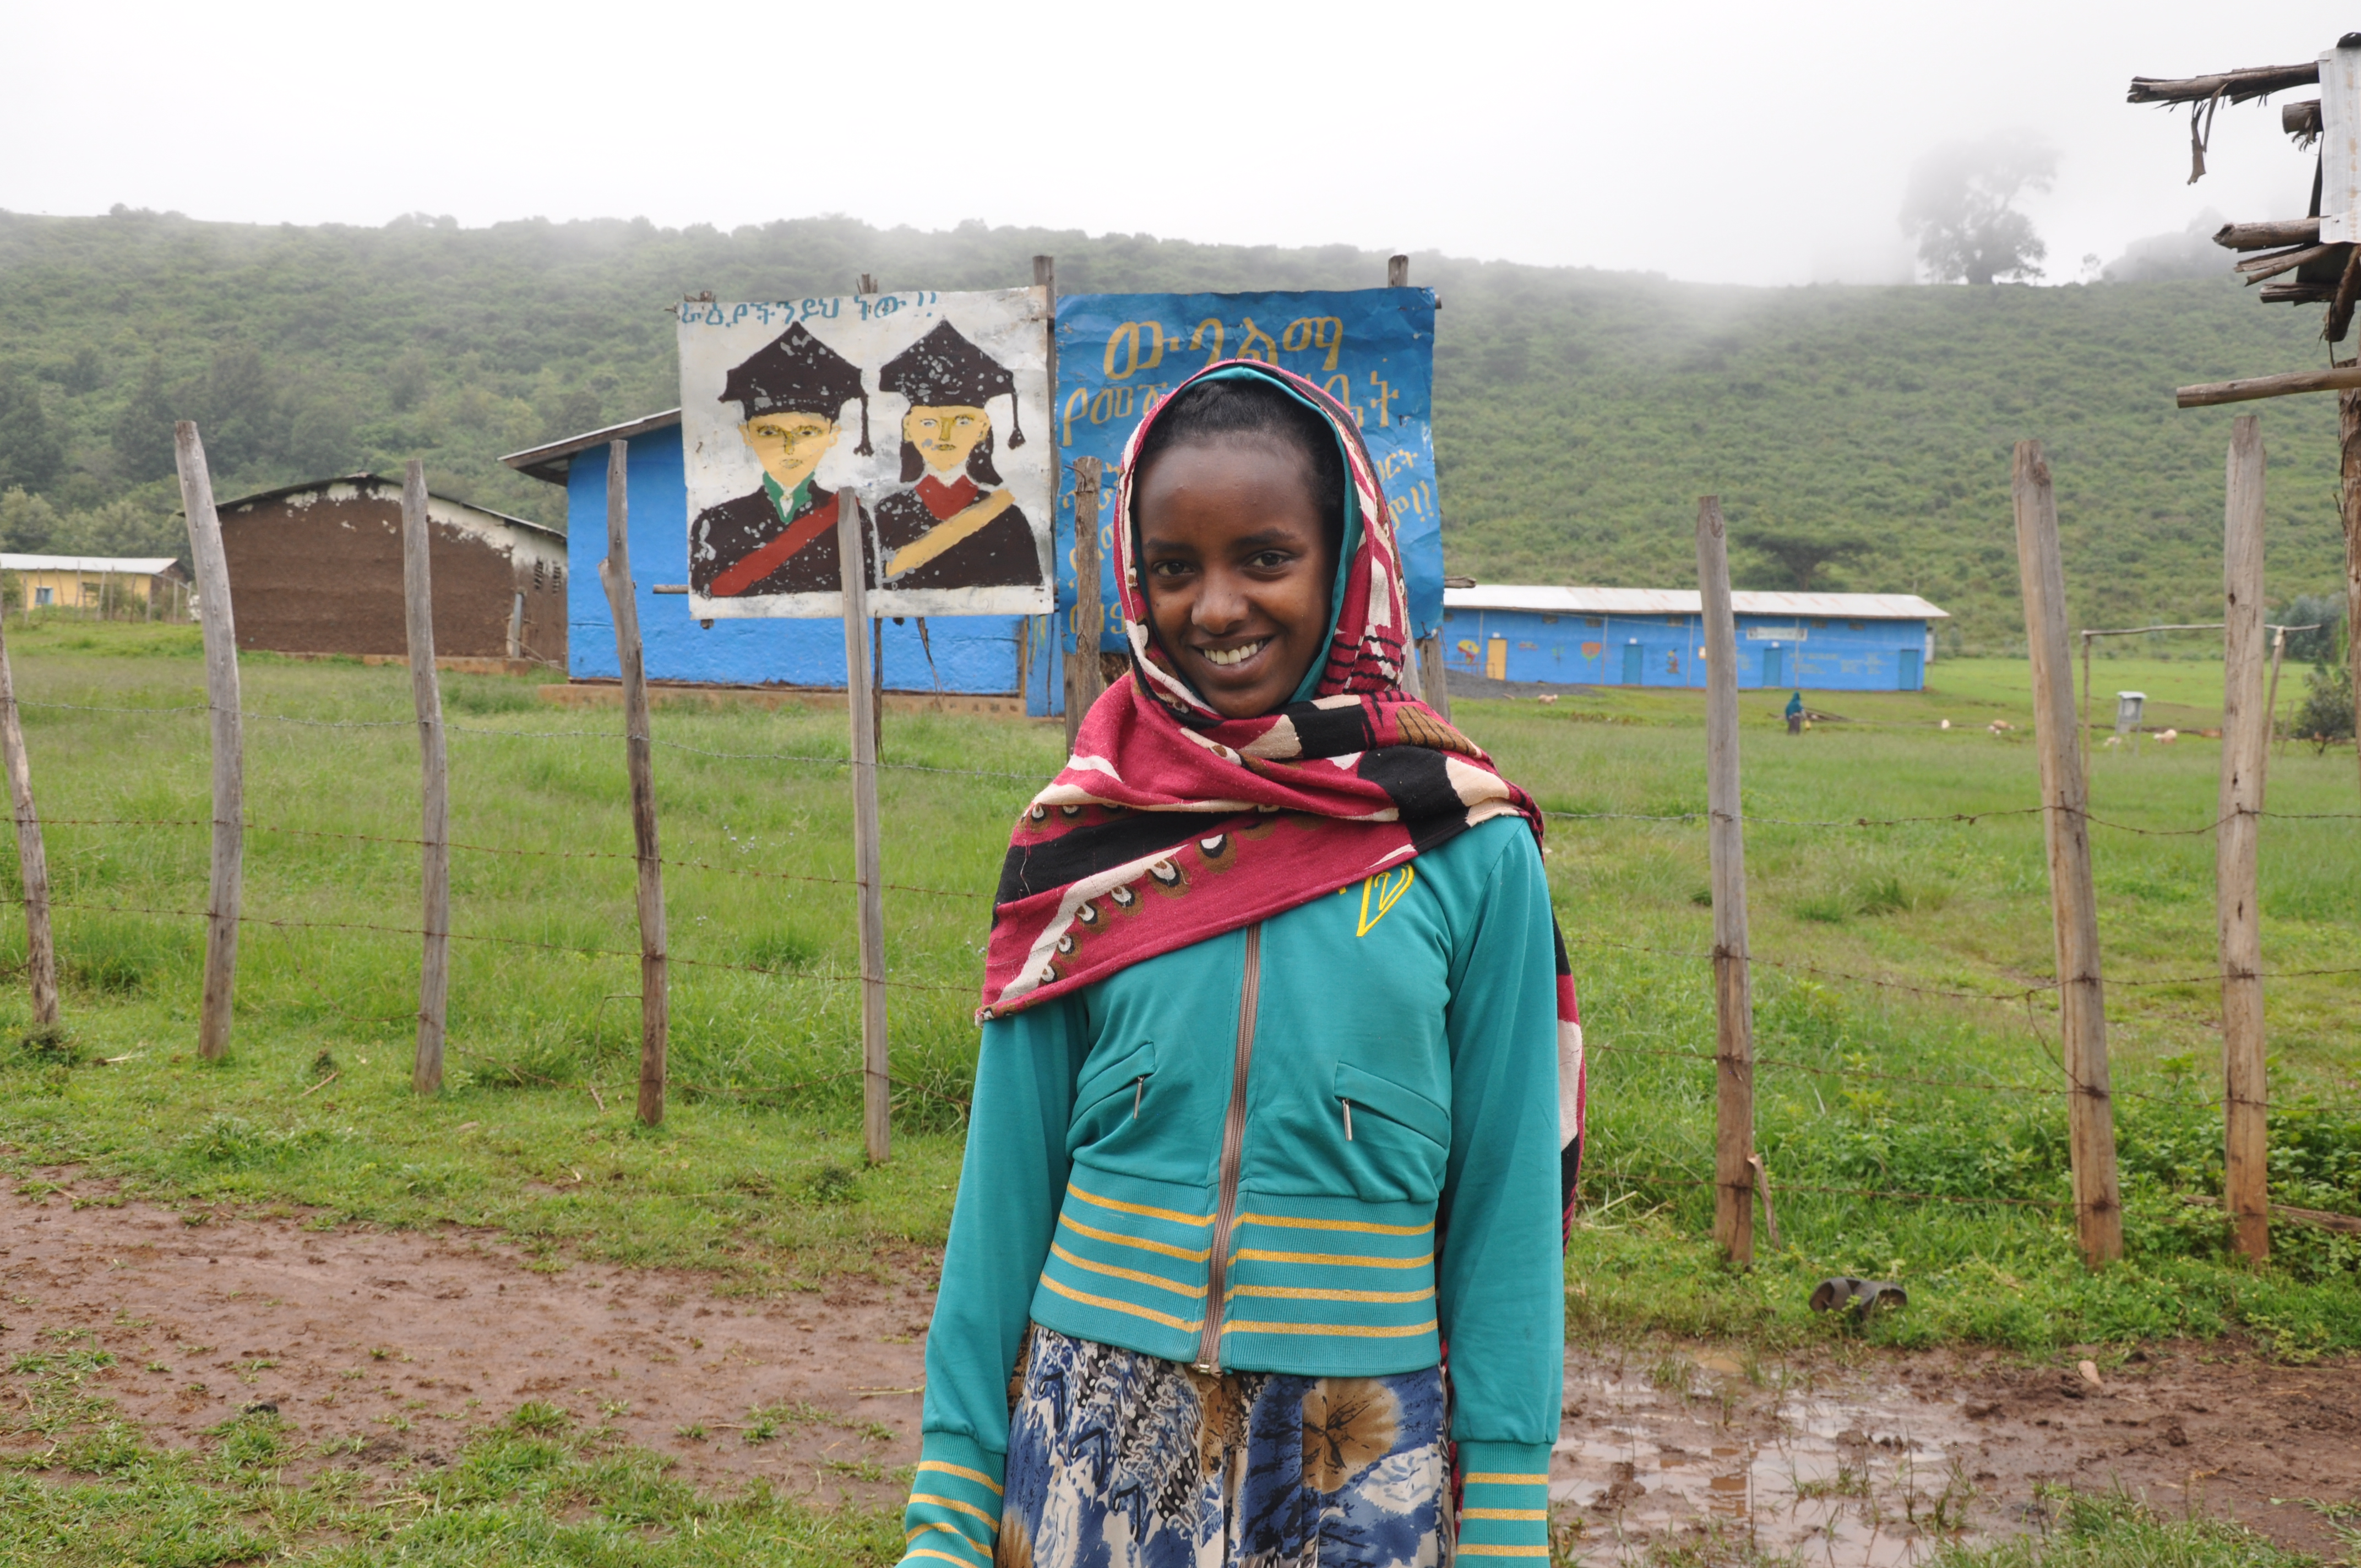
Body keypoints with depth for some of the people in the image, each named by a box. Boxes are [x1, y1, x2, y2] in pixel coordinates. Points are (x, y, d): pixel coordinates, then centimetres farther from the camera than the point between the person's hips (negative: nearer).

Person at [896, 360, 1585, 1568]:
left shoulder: (1468, 854, -7)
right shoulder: (1078, 845, -3)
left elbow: (1508, 1201, -4)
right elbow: (1008, 1191, 1)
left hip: (1361, 1455, -1)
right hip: (1093, 1438, 1)